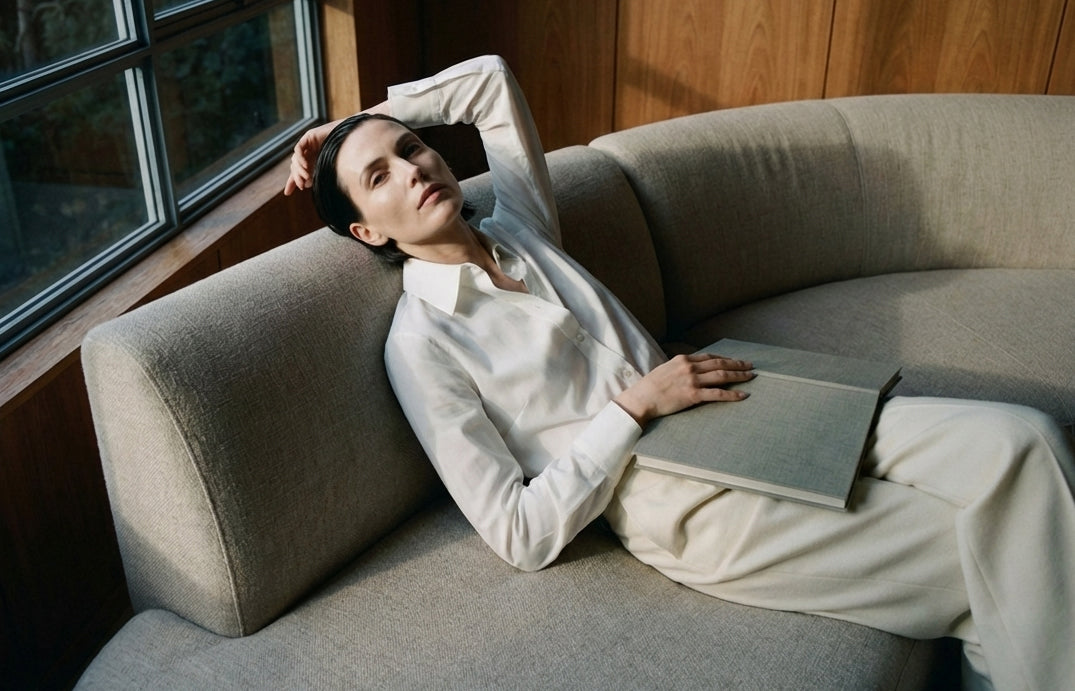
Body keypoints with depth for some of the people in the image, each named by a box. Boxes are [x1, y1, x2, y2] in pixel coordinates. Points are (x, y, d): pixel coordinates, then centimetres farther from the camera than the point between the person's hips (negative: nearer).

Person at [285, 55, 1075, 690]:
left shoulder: (520, 233, 9)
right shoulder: (421, 345, -10)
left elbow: (490, 77, 23)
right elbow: (521, 537, -14)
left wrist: (361, 118, 17)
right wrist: (634, 406, -16)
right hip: (694, 511, -7)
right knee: (1000, 561, -10)